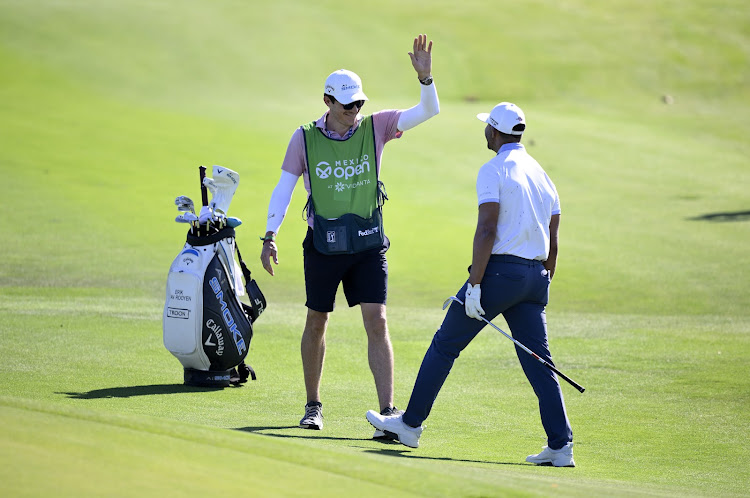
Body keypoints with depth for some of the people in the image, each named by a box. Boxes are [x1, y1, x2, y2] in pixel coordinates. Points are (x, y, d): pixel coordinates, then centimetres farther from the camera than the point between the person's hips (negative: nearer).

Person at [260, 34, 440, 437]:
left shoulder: (374, 128, -1)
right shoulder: (305, 138, -3)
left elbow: (428, 112, -7)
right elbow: (284, 188, 0)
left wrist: (425, 78, -25)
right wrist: (270, 236, -8)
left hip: (368, 244, 0)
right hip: (322, 245, 0)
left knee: (377, 322, -10)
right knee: (316, 323, 10)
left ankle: (387, 413, -12)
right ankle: (313, 406, 28)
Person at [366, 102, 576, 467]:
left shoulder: (494, 170, -7)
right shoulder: (542, 174, 16)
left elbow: (487, 230, -17)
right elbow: (552, 243, 16)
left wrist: (474, 284, -18)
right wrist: (542, 288, 22)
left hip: (499, 271, -6)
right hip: (535, 274, 7)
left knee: (445, 345, 6)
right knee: (539, 363, 4)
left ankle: (410, 424, 13)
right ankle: (561, 446, -5)